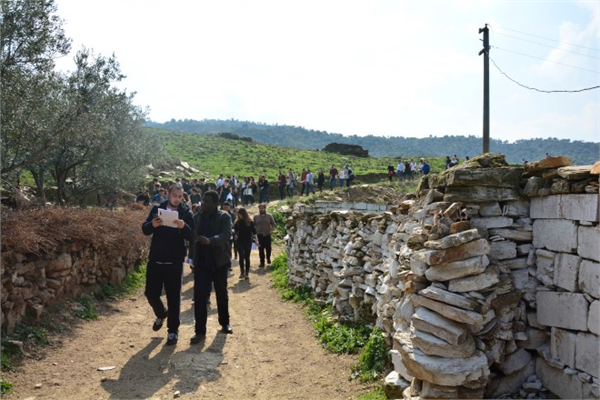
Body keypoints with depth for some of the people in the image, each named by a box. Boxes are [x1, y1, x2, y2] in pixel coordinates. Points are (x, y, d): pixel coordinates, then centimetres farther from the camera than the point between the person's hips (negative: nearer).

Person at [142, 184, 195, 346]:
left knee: (174, 297, 4)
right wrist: (153, 224, -27)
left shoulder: (186, 213, -3)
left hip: (174, 263, -2)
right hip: (155, 260, 2)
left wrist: (184, 227, -32)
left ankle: (173, 331, 18)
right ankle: (161, 314, 40)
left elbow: (192, 236, -11)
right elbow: (145, 230, -5)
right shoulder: (157, 209, 2)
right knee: (150, 293, 10)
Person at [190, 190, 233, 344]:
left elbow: (226, 235, -24)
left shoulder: (224, 217, -9)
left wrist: (210, 240, -41)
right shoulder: (196, 217, 4)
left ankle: (225, 323, 32)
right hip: (201, 262, 2)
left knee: (222, 294, 13)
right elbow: (192, 236, 8)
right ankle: (200, 331, 1)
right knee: (199, 296, -5)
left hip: (219, 261, -2)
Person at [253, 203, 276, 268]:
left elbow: (273, 224, 7)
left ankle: (268, 260, 28)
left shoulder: (269, 216, 4)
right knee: (261, 250, 1)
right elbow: (253, 225, 7)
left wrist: (271, 230, -7)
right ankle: (262, 263, 5)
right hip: (259, 235, 0)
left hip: (267, 235, 0)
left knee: (268, 248, 4)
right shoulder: (256, 217, 6)